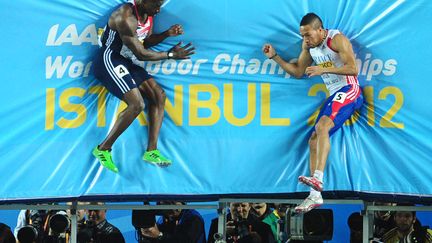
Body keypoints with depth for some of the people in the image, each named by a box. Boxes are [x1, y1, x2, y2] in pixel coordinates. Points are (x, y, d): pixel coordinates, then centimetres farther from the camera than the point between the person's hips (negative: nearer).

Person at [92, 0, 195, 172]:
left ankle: (151, 151, 4)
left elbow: (145, 42, 17)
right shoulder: (126, 17, -26)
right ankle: (103, 149, -11)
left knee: (159, 96, 3)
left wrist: (167, 34, 1)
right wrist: (170, 55, -14)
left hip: (125, 62, 10)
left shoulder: (148, 14, 3)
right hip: (109, 60, -10)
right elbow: (140, 54, -21)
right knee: (136, 104, -22)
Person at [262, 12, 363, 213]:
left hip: (348, 91, -9)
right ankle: (315, 196, 3)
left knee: (322, 126, -29)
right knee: (314, 140, 2)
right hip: (334, 95, 9)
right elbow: (298, 71, 19)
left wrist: (323, 69, -26)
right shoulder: (308, 44, 10)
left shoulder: (337, 39, -13)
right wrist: (274, 57, 8)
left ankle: (317, 178, -41)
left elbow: (353, 69, -20)